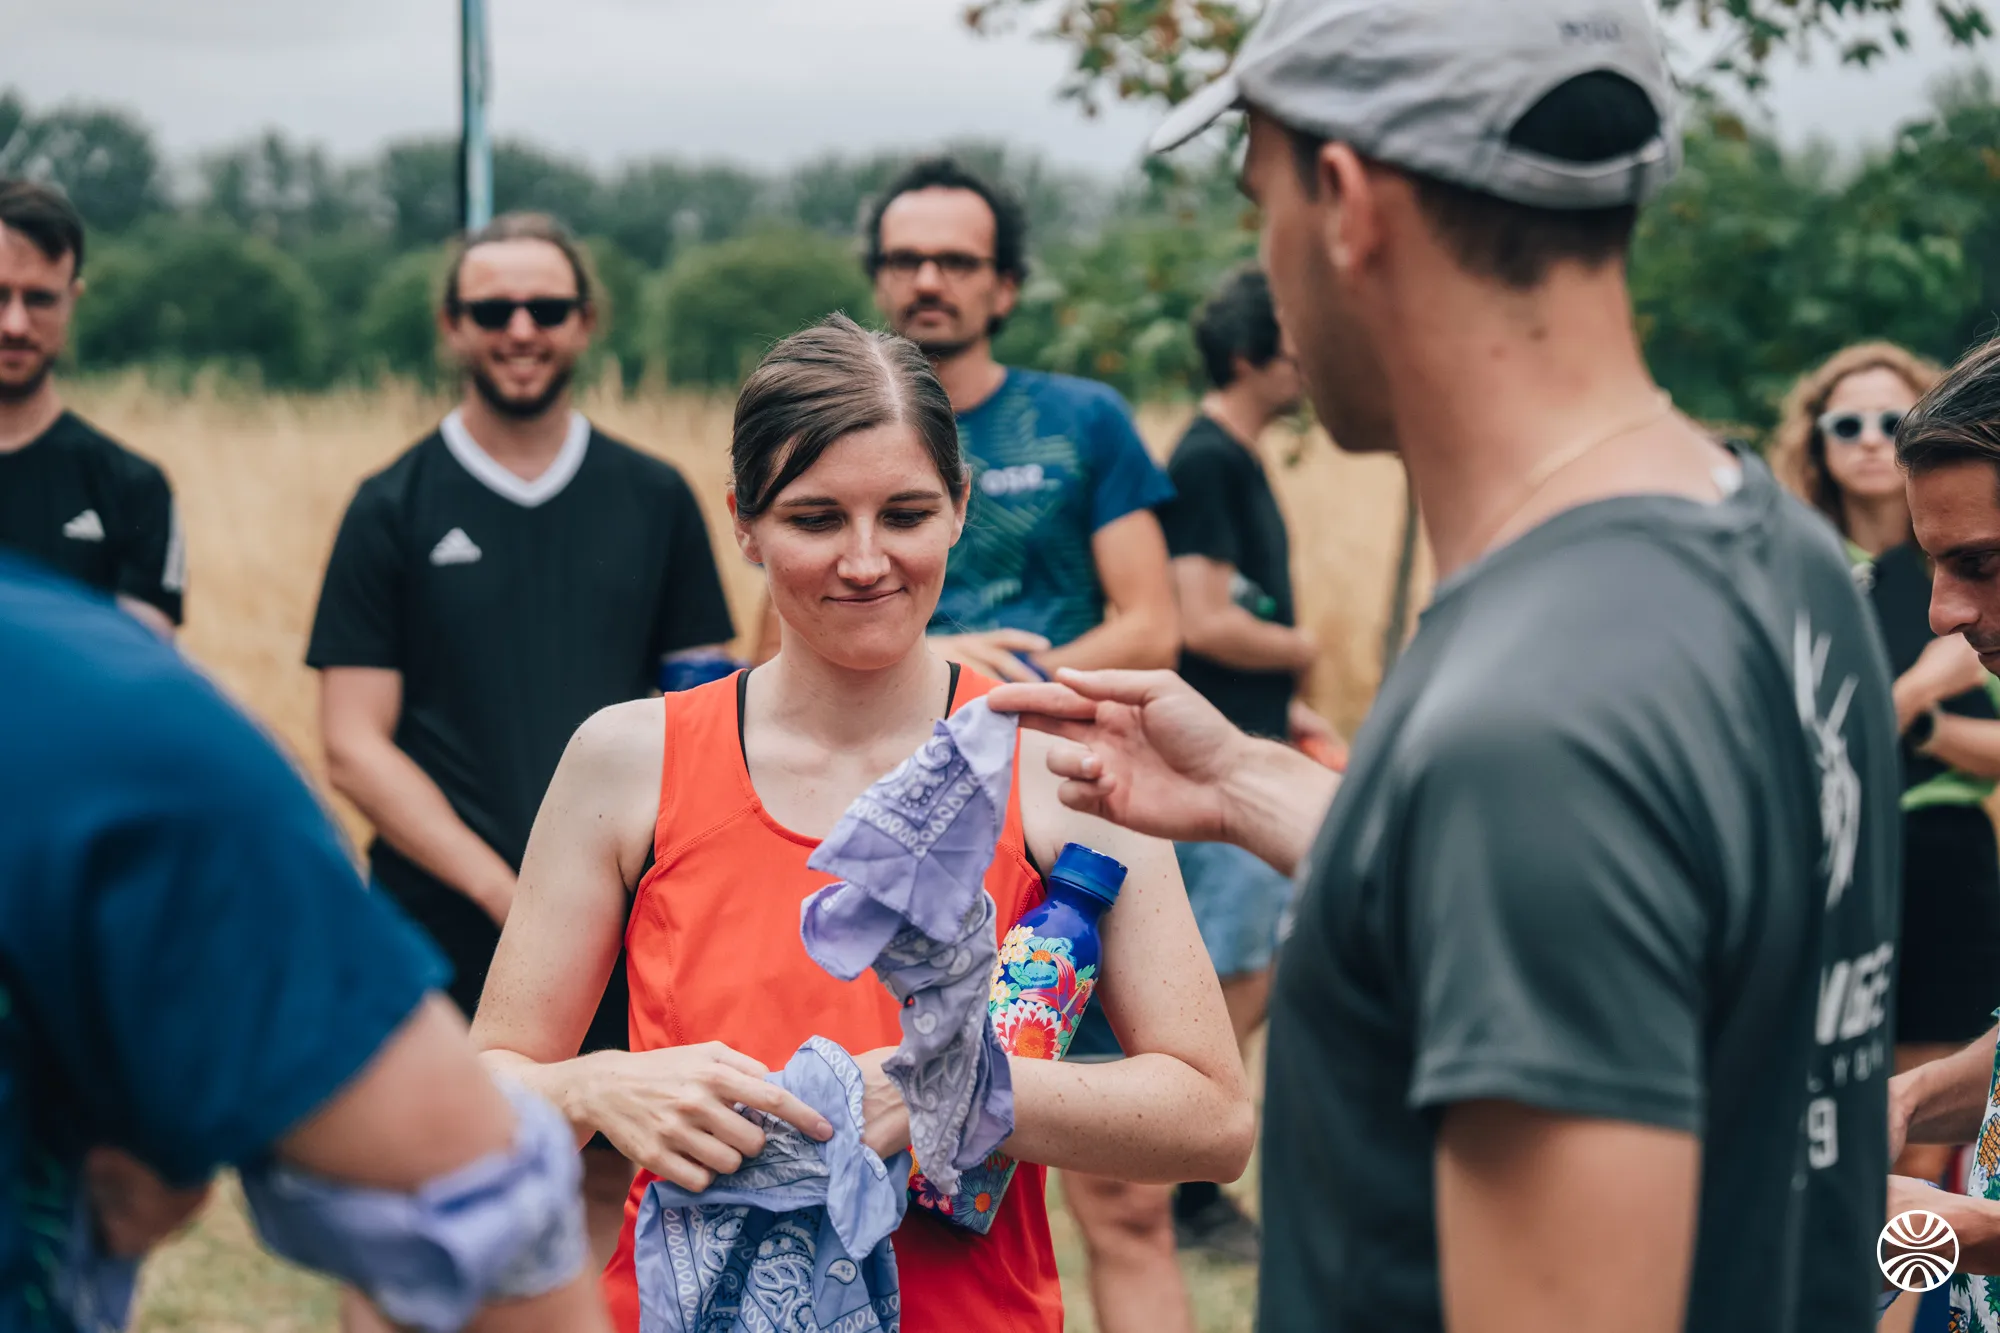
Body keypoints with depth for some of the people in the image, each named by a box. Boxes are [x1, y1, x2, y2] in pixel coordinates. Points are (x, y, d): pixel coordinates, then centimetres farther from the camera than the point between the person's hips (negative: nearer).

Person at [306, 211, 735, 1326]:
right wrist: (503, 889, -12)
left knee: (615, 1199, 7)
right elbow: (355, 746, -3)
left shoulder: (654, 501, 10)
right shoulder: (395, 511, 2)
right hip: (446, 936, -2)